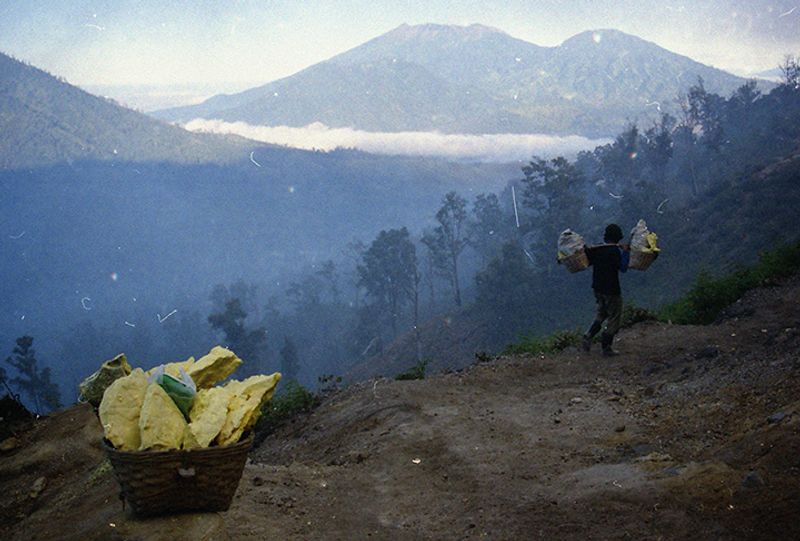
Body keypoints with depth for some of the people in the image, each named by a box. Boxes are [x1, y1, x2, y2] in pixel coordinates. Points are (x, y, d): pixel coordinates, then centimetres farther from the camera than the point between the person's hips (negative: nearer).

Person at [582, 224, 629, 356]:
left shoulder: (596, 249, 3)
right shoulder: (615, 250, -17)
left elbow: (586, 262, 11)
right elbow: (623, 268, -20)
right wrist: (626, 252, -14)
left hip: (598, 289, 7)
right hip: (611, 290, -7)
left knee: (601, 314, 24)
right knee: (614, 318, 6)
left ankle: (588, 337, 7)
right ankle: (606, 347, 7)